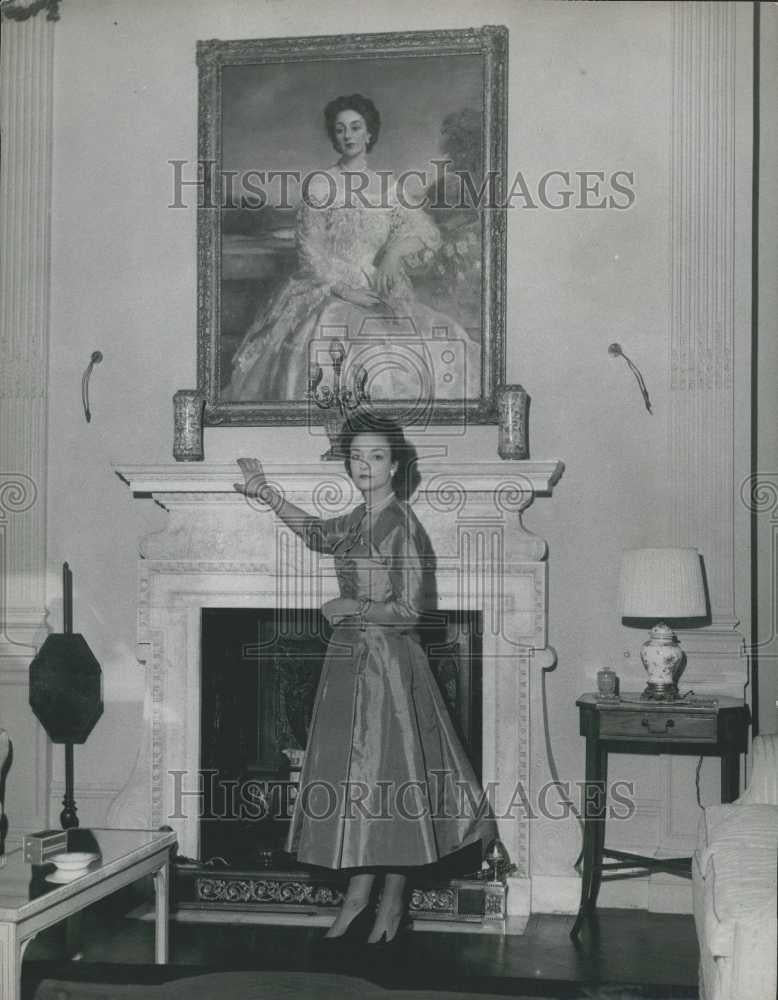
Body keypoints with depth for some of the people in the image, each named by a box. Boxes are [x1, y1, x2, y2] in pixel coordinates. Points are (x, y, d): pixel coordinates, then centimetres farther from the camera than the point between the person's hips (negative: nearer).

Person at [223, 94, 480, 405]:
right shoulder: (319, 184, 5)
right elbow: (310, 248, -1)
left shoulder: (387, 187, 15)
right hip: (329, 290, -3)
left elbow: (427, 231, 9)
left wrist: (395, 250, -10)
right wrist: (344, 289, -13)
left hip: (383, 295, 3)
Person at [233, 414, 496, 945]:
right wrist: (267, 492, 30)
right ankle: (360, 892, 20)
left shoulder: (403, 527, -14)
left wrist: (351, 608, -9)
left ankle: (393, 902, 10)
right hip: (351, 661, 8)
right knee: (353, 777, 10)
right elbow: (317, 533, 31)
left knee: (389, 778, -1)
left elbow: (410, 611, -17)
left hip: (388, 663, -8)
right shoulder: (359, 521, 9)